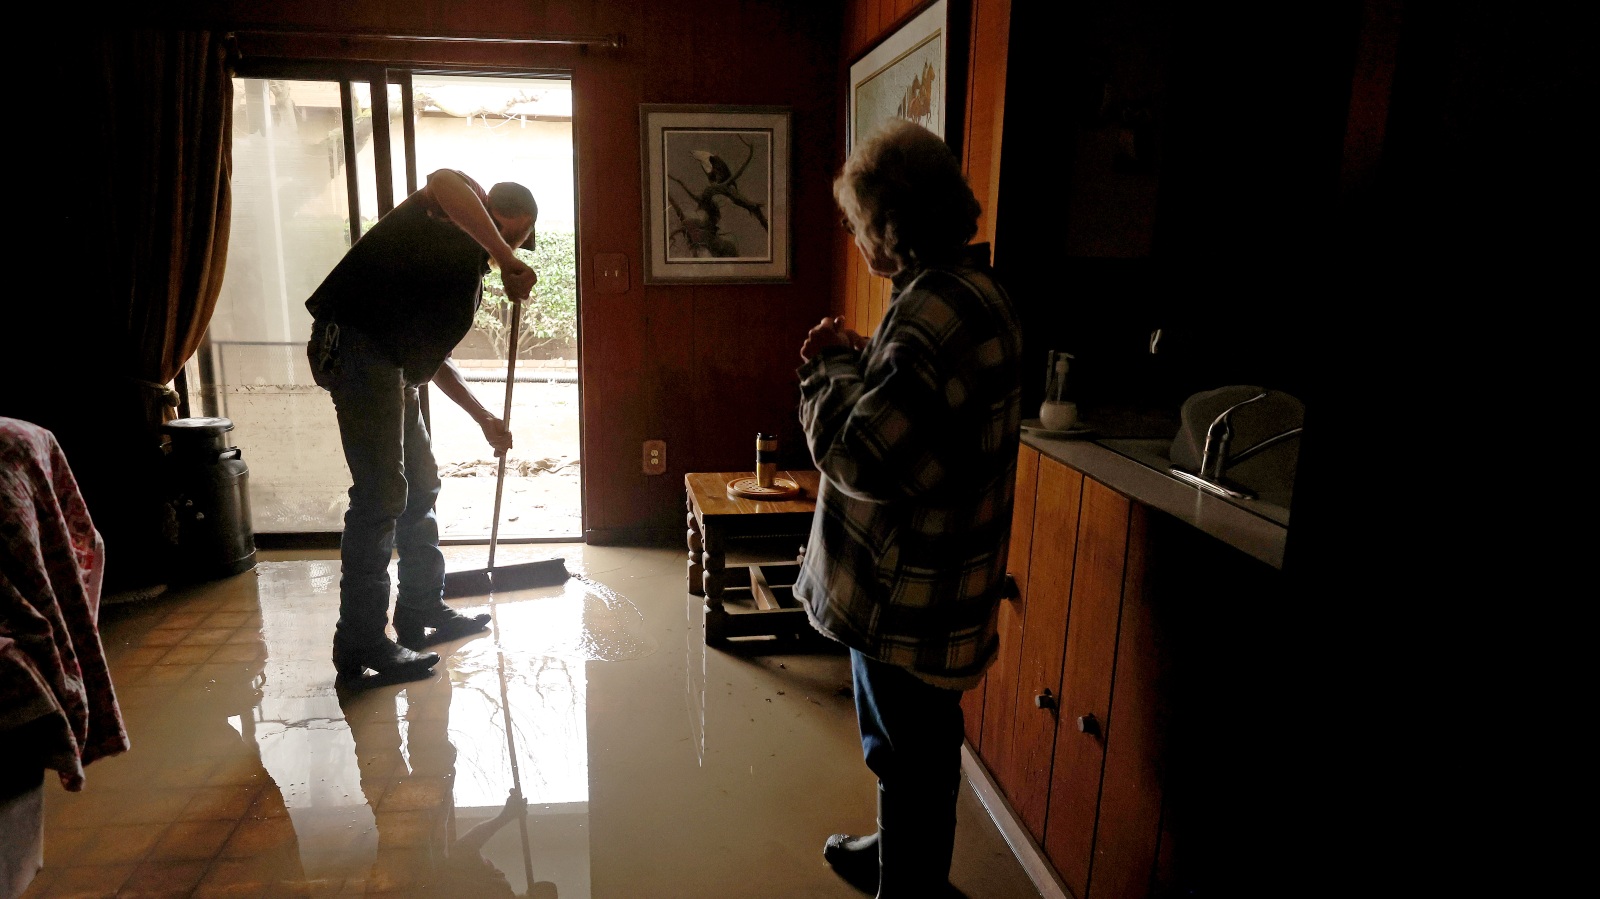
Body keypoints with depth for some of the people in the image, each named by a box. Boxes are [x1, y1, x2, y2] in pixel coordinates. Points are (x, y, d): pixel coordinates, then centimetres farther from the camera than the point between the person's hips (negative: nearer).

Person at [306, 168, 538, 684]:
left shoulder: (471, 271, 27)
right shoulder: (460, 207, 4)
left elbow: (436, 359, 30)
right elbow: (442, 183, -25)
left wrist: (484, 420, 30)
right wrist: (508, 262, -24)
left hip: (392, 366, 10)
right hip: (356, 346, -10)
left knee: (421, 486, 16)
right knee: (381, 495, -9)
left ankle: (421, 613, 29)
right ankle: (360, 646, 0)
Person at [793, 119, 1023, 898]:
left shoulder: (937, 307, -26)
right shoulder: (971, 288, 8)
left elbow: (859, 457, -29)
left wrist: (829, 368, -13)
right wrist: (859, 365, 0)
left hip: (911, 593, -10)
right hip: (925, 579, 10)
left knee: (912, 758, 11)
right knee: (906, 750, 28)